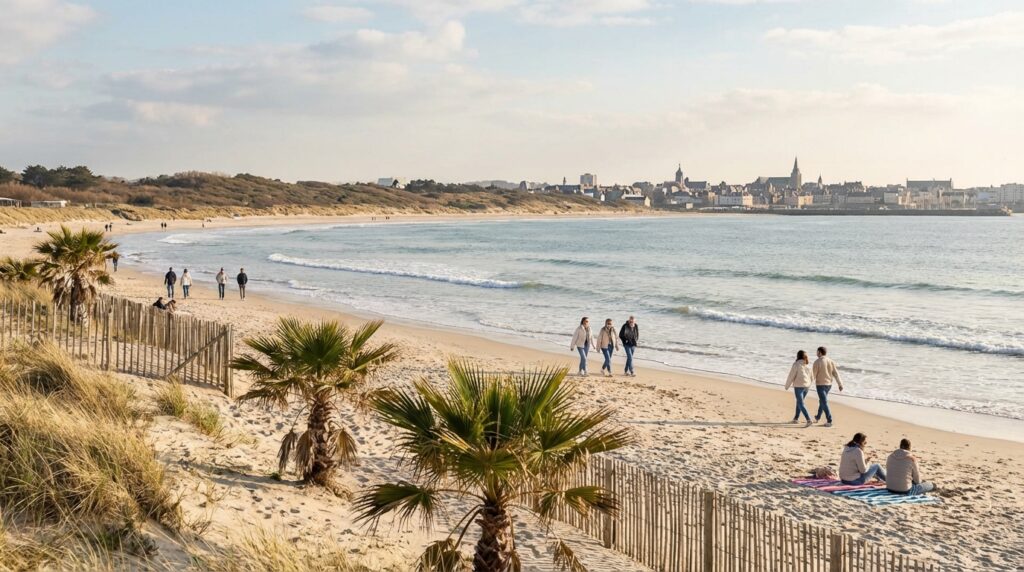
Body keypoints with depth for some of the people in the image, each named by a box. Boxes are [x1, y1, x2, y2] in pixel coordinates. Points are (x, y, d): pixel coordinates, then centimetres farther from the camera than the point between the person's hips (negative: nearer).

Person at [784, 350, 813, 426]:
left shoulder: (796, 364, -12)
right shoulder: (808, 365, 5)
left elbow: (791, 376, -11)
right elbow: (810, 376, 10)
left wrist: (787, 386, 0)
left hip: (798, 386, -7)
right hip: (806, 386, 7)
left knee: (801, 404, -9)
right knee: (799, 401, 22)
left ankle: (808, 419, -22)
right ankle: (796, 418, 31)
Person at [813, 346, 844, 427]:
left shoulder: (817, 362, -14)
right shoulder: (831, 361, 3)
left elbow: (814, 374, -12)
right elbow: (836, 373, 2)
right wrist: (840, 384, 5)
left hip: (820, 384, -7)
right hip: (828, 384, 7)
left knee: (824, 403, -5)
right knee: (822, 400, 22)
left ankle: (829, 421, -11)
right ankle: (818, 417, 37)